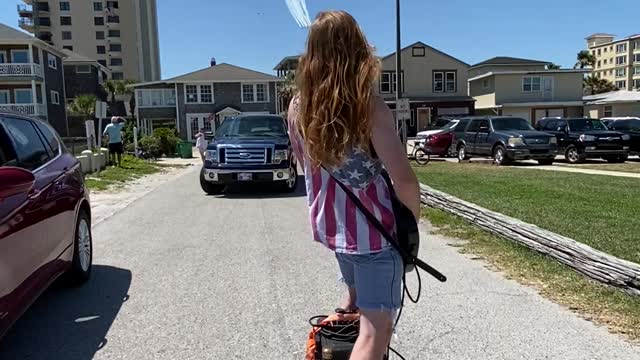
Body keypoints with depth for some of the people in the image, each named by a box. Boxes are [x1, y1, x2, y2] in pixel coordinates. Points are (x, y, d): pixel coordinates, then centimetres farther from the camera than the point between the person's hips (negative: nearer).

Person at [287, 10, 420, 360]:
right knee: (375, 329, 2)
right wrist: (412, 221, -3)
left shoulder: (297, 105, -2)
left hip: (328, 225, 6)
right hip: (372, 230, -6)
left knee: (355, 295, 33)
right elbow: (404, 179, -20)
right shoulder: (370, 107, -19)